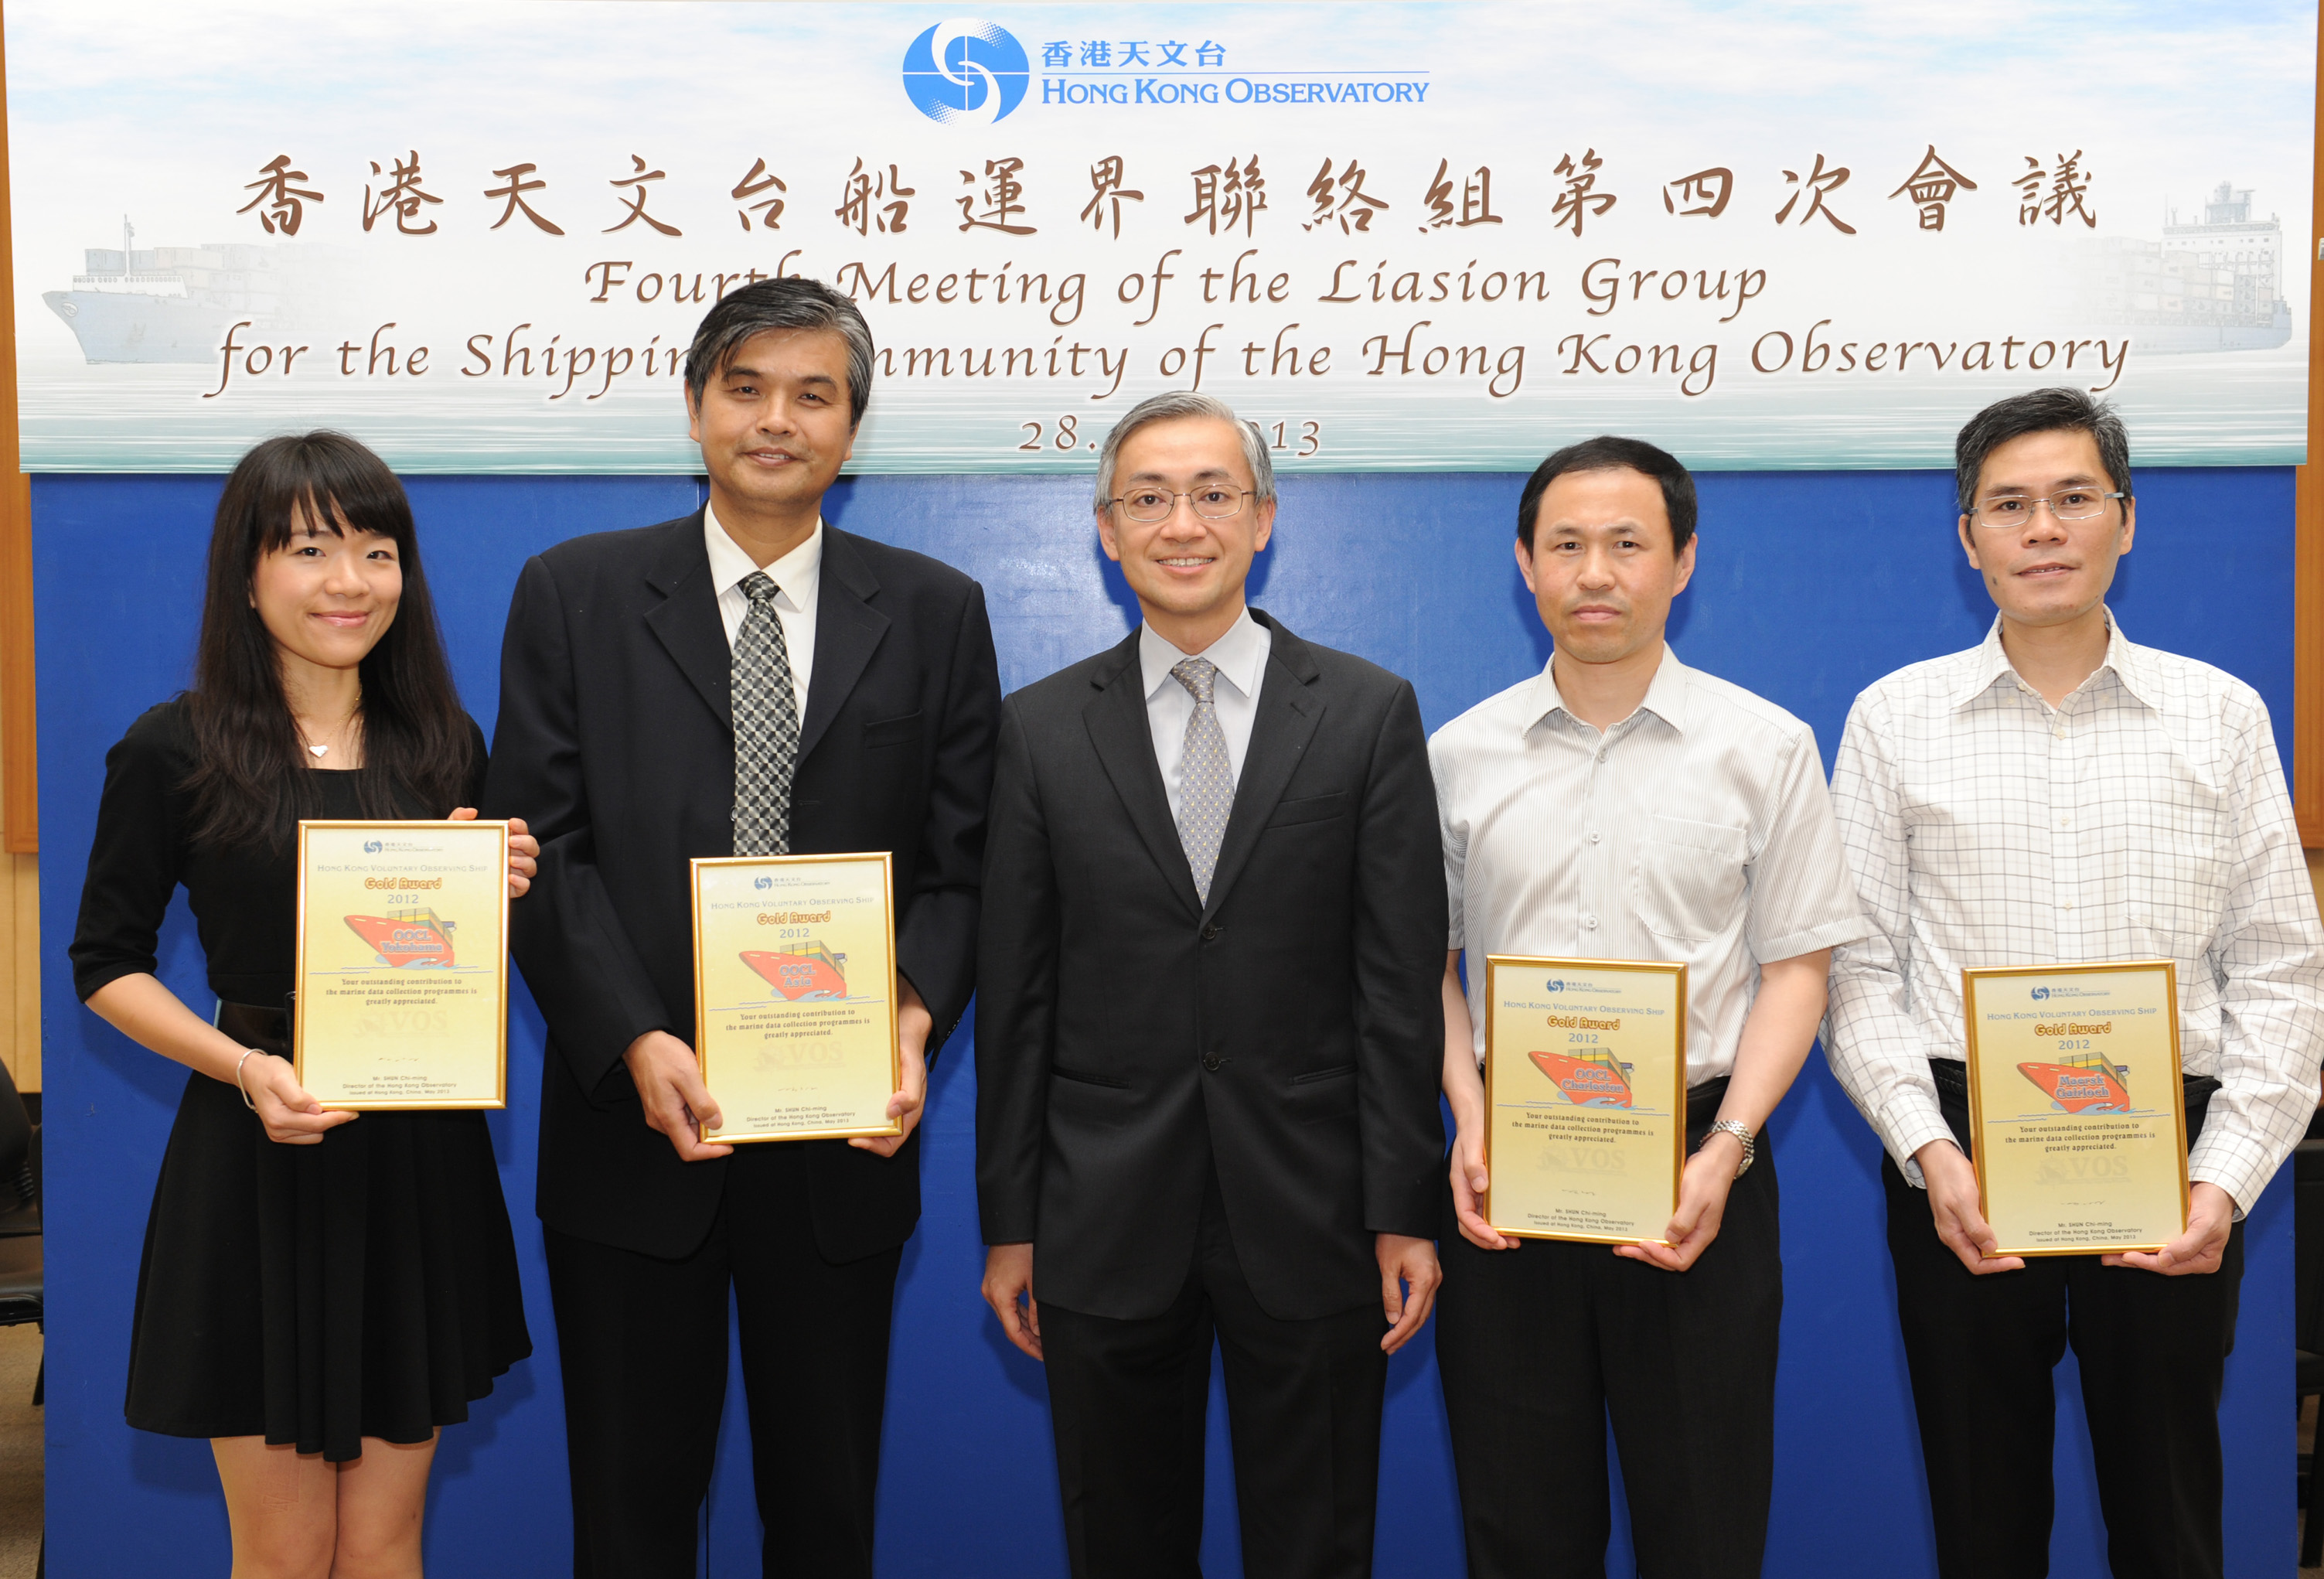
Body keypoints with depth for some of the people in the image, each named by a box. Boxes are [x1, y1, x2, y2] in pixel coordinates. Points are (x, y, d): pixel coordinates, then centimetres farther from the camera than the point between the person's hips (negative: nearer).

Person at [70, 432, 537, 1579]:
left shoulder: (444, 746, 6)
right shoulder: (172, 752, -5)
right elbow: (105, 965, 0)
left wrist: (492, 894, -7)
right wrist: (243, 1066, -15)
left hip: (420, 1158, 3)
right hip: (256, 1168, -3)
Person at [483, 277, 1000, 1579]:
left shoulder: (936, 613, 4)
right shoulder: (575, 594, 2)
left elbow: (959, 863, 2)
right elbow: (541, 846, -3)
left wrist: (916, 1020, -16)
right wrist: (636, 1043, -15)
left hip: (844, 1132, 1)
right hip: (634, 1125, 0)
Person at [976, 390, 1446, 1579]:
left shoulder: (1369, 712, 0)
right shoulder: (1041, 729, 3)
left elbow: (1400, 980, -2)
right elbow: (1015, 993, 4)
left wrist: (1405, 1211, -5)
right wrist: (1008, 1220, 3)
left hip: (1309, 1213, -1)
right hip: (1105, 1220, 1)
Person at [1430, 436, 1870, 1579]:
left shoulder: (1765, 747, 1)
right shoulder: (1461, 755, 6)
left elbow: (1794, 968, 0)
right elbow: (1429, 961, 10)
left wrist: (1725, 1149, -11)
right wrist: (1471, 1124, -4)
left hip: (1692, 1159, -1)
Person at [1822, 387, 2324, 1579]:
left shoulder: (2221, 714, 6)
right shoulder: (1894, 717, 4)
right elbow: (1857, 971, 1)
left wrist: (2227, 1173, -8)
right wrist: (1928, 1149, -11)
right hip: (1959, 1156, 0)